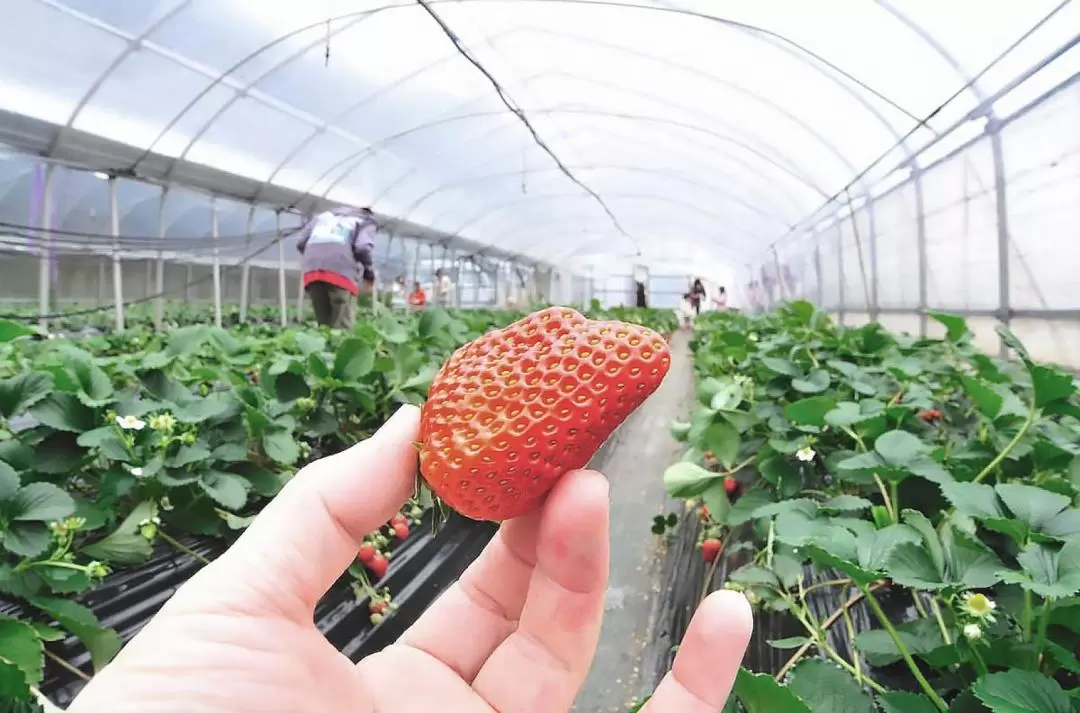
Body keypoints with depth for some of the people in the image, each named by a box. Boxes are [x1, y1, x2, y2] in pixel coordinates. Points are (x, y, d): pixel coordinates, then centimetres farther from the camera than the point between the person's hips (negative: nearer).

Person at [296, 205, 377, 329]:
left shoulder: (324, 215, 33)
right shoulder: (365, 221, 19)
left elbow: (301, 243, 21)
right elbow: (363, 248, -1)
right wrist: (369, 274, 10)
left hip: (312, 272, 5)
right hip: (341, 272, -4)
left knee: (323, 323, 8)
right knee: (343, 326, -6)